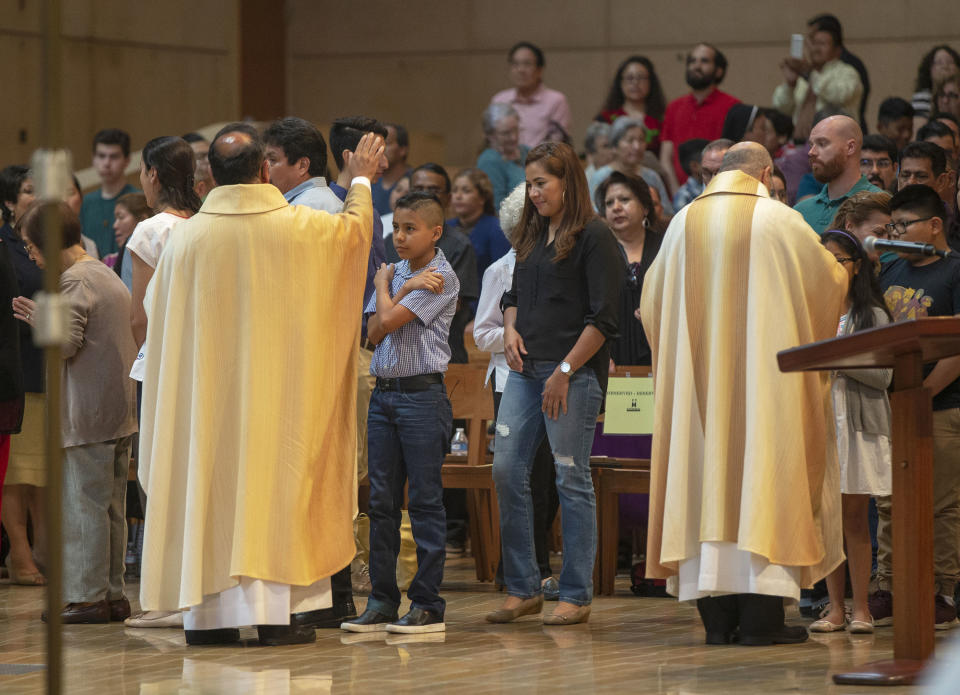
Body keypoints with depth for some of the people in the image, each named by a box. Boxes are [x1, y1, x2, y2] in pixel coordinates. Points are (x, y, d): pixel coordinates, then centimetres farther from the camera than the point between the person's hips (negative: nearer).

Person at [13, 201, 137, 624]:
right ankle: (112, 593, 13)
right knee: (111, 506, 11)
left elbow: (67, 343, -20)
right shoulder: (107, 276, 17)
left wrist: (40, 319, -2)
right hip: (120, 410, 9)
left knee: (84, 505, -5)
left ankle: (88, 597, -4)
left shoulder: (74, 281, -12)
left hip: (89, 413, -9)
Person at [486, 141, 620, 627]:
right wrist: (510, 329, 5)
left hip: (574, 372, -7)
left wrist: (565, 371, -15)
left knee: (571, 478, -4)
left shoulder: (593, 236, -6)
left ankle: (576, 596, 3)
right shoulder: (532, 236, 16)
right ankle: (523, 589, 9)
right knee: (507, 471, 1)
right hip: (526, 369, 7)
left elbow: (604, 318, -11)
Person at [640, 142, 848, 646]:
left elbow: (652, 297, 16)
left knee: (705, 474, 5)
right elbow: (831, 278, 6)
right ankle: (760, 615, -6)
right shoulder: (779, 221, -5)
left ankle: (716, 615, 3)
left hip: (699, 375, 4)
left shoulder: (684, 223, 6)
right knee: (761, 469, -2)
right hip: (763, 373, -4)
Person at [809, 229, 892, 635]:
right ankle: (836, 608, 8)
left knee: (855, 516, -2)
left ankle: (861, 608, 4)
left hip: (860, 423, -2)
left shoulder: (873, 316, 3)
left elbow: (883, 375, -5)